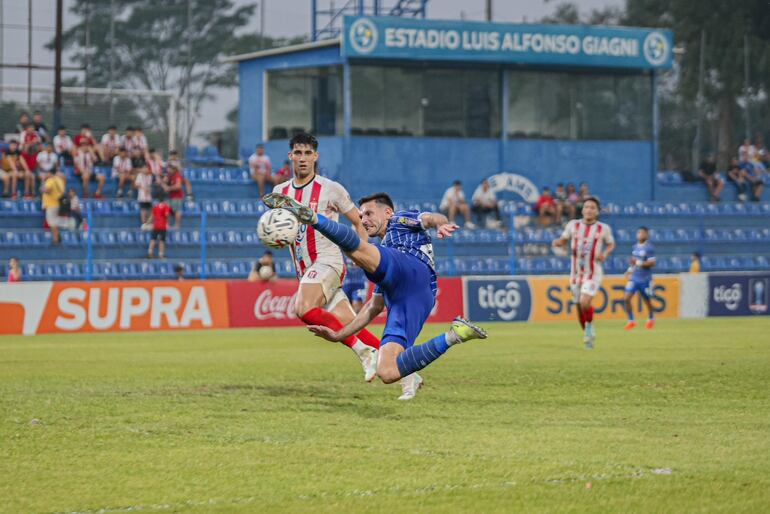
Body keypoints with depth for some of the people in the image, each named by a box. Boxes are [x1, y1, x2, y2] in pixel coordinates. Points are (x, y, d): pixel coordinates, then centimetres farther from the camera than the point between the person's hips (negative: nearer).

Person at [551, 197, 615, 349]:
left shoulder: (603, 228, -3)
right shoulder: (573, 225, 1)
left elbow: (611, 244, 11)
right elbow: (563, 240, 9)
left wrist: (605, 254, -9)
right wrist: (557, 242, -14)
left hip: (593, 273, -3)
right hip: (576, 273, 3)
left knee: (585, 303, -24)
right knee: (579, 308, 8)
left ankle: (590, 327, 3)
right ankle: (588, 336, 29)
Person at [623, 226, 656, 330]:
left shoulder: (649, 248, -13)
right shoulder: (635, 247, 7)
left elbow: (652, 263, -17)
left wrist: (638, 263, -22)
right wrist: (630, 269, 9)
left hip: (645, 279, -5)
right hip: (634, 278, 5)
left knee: (647, 300, 12)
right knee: (626, 298, -10)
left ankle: (651, 319, 38)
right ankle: (631, 320, 2)